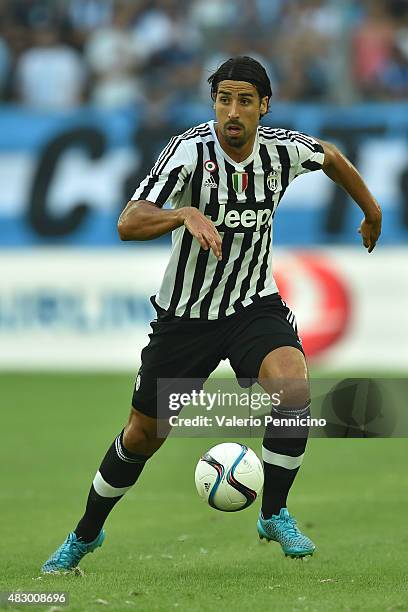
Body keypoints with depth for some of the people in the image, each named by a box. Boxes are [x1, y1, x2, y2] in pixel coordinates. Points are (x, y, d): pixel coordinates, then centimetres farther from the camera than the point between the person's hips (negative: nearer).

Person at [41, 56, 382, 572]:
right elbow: (128, 224, -32)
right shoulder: (190, 150, -21)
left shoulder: (284, 150, -10)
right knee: (143, 435, 8)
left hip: (254, 306, 2)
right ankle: (86, 534, 32)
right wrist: (187, 214, -49)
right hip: (185, 313, -2)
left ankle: (274, 514, -6)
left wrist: (371, 211, 28)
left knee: (293, 389, -27)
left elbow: (331, 157, 16)